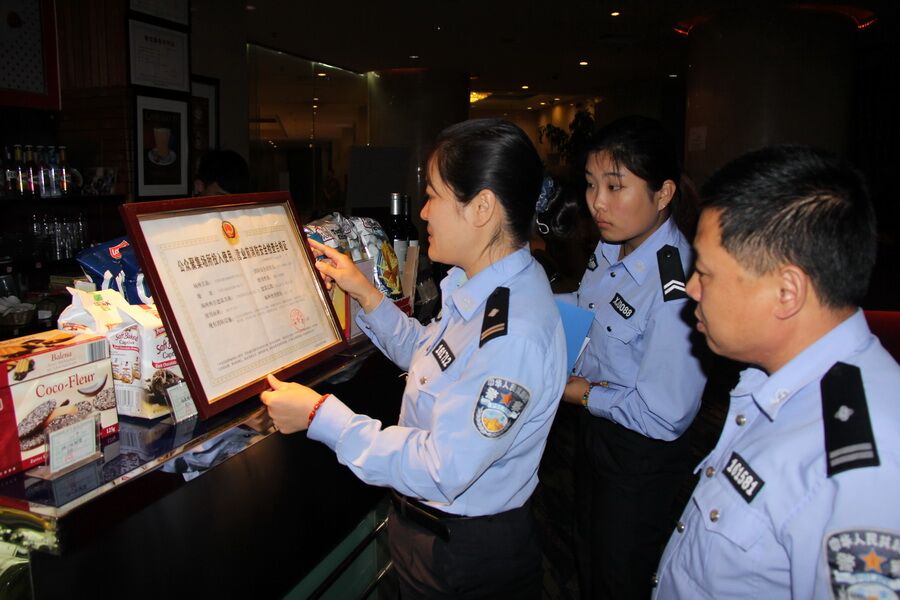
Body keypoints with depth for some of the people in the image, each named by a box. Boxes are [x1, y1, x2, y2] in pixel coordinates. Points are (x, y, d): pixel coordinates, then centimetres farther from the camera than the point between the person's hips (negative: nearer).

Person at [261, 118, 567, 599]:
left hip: (464, 556, -8)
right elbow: (429, 358, 13)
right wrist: (366, 295, 6)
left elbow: (443, 472, -30)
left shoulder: (512, 334, -33)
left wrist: (321, 417, -24)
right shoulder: (481, 286, -3)